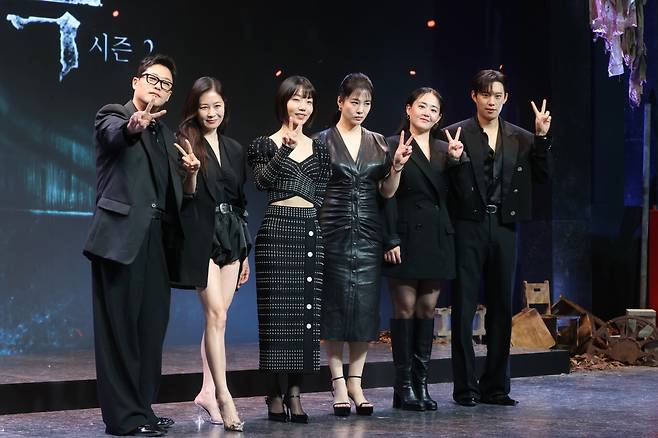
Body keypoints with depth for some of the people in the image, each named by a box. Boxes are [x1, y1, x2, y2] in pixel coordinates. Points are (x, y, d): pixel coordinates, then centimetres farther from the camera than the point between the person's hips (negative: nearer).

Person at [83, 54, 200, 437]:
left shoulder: (166, 133, 22)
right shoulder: (113, 115, 3)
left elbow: (181, 195, 22)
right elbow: (115, 135, -23)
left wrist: (191, 173, 1)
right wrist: (133, 126, -45)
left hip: (157, 240, 7)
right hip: (122, 236, -7)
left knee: (152, 327, 7)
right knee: (121, 327, -5)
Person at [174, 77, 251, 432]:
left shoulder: (234, 149, 15)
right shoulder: (185, 144, -3)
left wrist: (244, 251, 18)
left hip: (231, 237, 6)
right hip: (201, 236, -6)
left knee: (217, 317, 8)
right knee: (216, 313, -14)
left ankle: (208, 391, 15)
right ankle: (223, 395, -14)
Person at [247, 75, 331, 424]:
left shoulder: (319, 149, 14)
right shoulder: (265, 144, 2)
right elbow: (262, 181, -16)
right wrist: (285, 149, -24)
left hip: (310, 231, 4)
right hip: (276, 230, -4)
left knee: (305, 310, 2)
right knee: (277, 310, -4)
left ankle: (295, 393, 8)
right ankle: (275, 395, 3)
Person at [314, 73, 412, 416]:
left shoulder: (378, 142, 11)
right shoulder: (323, 141, 0)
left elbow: (387, 192, 9)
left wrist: (397, 166, -7)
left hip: (369, 233, 4)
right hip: (334, 231, -3)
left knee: (366, 307, 2)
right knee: (335, 305, -3)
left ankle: (356, 382, 10)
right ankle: (339, 384, 4)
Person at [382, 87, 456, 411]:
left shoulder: (444, 150, 15)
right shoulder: (393, 146, -1)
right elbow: (387, 196, -7)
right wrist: (390, 240, -14)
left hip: (438, 237, 5)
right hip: (407, 236, -5)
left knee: (428, 308, 6)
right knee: (405, 308, -3)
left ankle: (421, 383, 11)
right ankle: (404, 386, 1)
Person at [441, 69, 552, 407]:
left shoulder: (521, 139, 11)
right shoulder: (458, 133, -2)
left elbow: (542, 176, 5)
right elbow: (456, 187, -5)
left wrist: (542, 137, -4)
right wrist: (456, 159, -24)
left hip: (504, 227, 4)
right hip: (469, 226, -4)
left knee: (501, 308, 9)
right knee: (464, 307, -1)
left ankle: (495, 386, 17)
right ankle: (465, 387, 6)